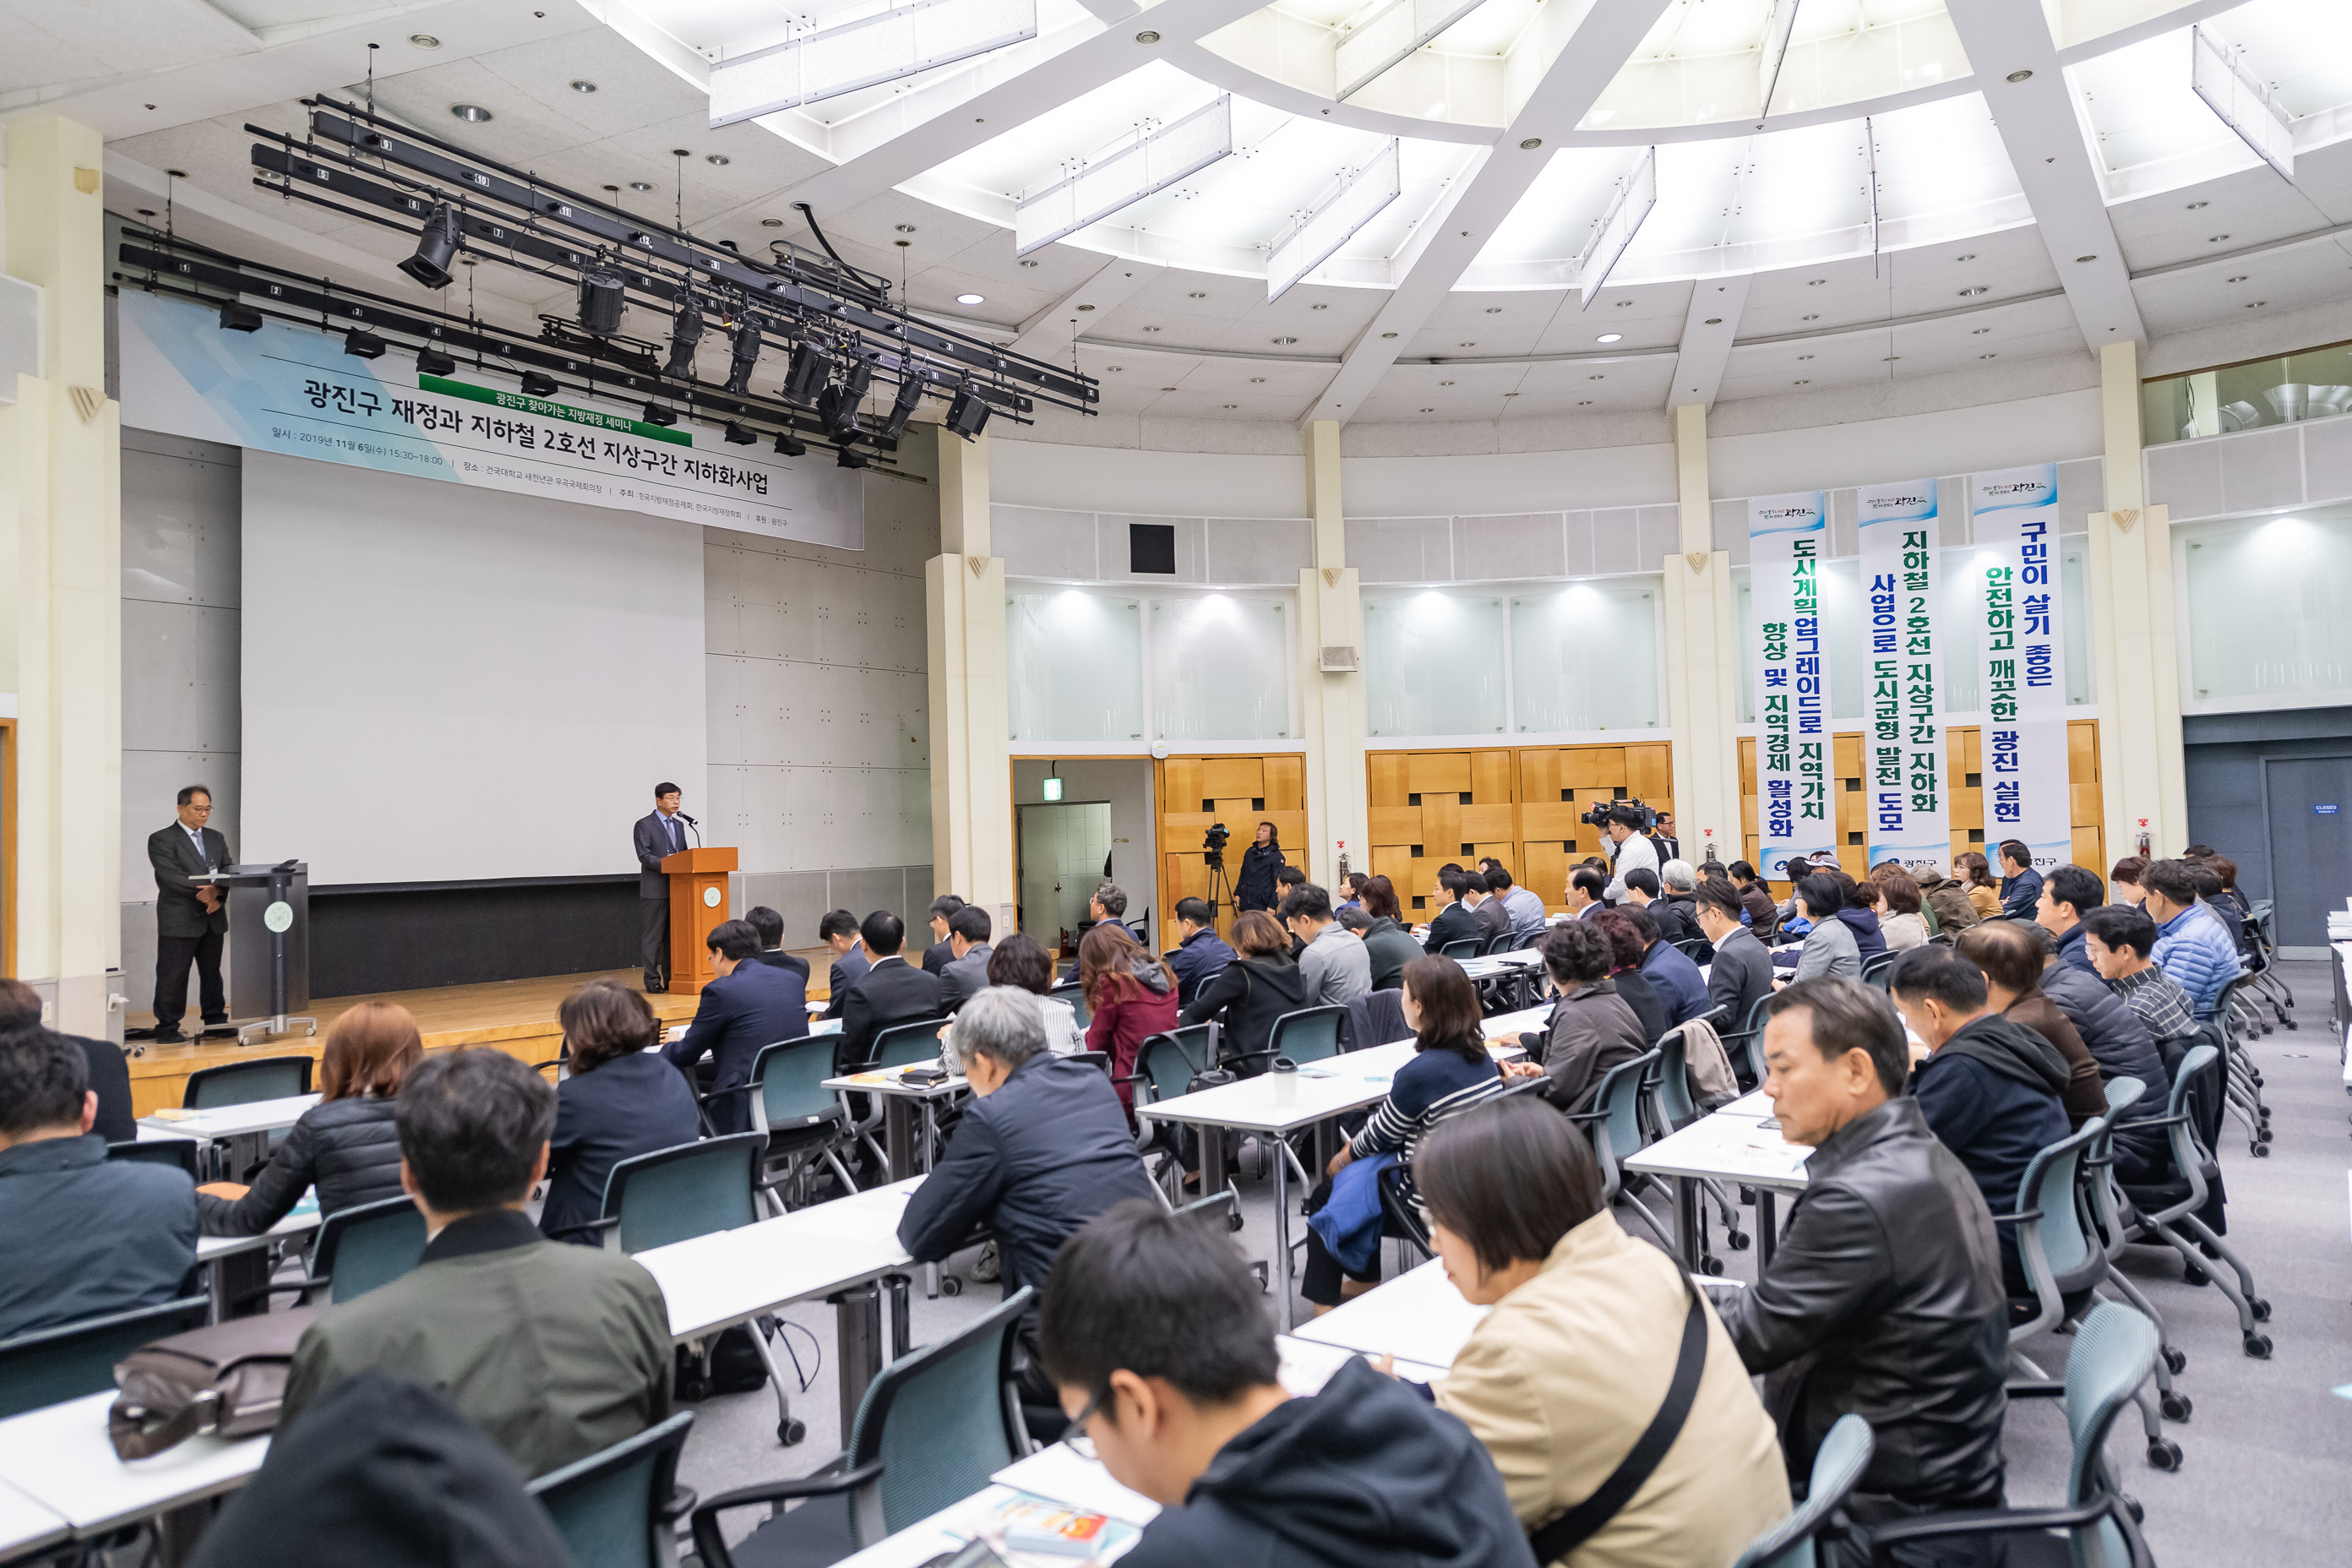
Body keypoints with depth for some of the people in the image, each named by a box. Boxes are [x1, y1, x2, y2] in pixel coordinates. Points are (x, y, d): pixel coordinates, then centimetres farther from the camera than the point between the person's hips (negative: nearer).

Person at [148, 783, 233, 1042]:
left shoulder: (216, 838, 15)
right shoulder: (162, 840, -3)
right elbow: (171, 876, -15)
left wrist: (218, 894, -15)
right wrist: (204, 890, -25)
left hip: (213, 919, 6)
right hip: (178, 920, -6)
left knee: (212, 973, 12)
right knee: (172, 976, -3)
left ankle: (215, 1021, 20)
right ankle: (167, 1028, 3)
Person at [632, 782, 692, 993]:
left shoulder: (679, 825, 17)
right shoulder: (644, 825, -3)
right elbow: (644, 856, -13)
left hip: (677, 888, 6)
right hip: (655, 890, -6)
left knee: (674, 935, 8)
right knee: (653, 936, -3)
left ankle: (671, 978, 14)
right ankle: (652, 981, 1)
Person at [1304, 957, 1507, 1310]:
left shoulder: (1418, 1074, -28)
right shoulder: (1482, 1058, -3)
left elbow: (1379, 1138, -11)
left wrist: (1341, 1159, 8)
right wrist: (1355, 1145, 15)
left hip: (1432, 1199, -7)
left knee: (1325, 1195, 16)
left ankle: (1324, 1303, 29)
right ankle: (1364, 1280, 38)